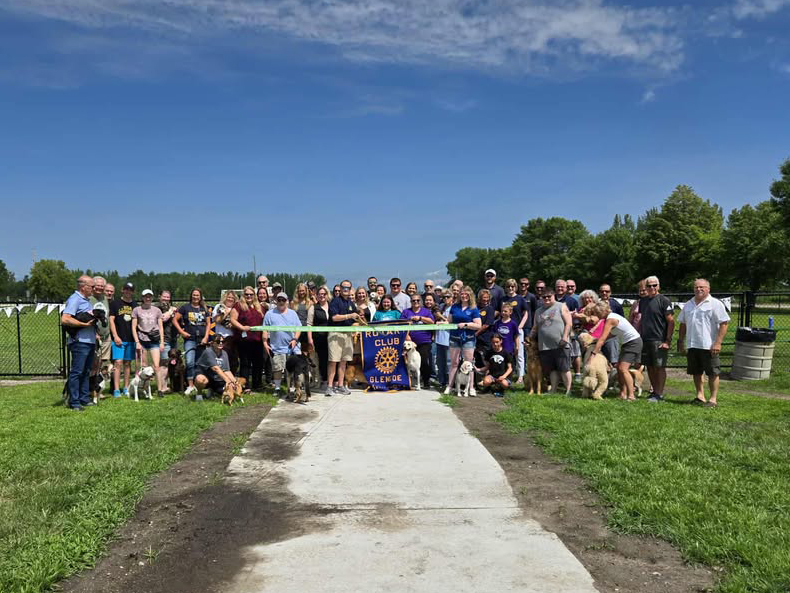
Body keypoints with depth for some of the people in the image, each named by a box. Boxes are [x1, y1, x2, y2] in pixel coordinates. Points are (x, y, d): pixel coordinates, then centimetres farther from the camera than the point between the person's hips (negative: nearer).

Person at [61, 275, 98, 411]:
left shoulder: (86, 300, 19)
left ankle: (84, 398, 22)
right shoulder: (74, 299, -11)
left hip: (90, 342, 10)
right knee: (76, 372, -5)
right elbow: (65, 319, -23)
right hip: (80, 342, -10)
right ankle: (74, 402, -1)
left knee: (86, 372, 14)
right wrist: (85, 324, -20)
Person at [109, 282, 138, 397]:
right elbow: (111, 320, -2)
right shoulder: (115, 303, 2)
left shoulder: (135, 305, 13)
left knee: (127, 363, 8)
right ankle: (116, 390, -8)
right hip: (118, 339, -4)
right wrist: (115, 336, -10)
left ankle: (126, 388, 15)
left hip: (131, 339, 4)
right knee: (118, 362, -9)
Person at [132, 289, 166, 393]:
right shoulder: (137, 310, 5)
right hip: (142, 340, 0)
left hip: (154, 341, 0)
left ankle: (160, 389, -5)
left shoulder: (157, 310, 10)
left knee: (156, 366, -7)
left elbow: (161, 327, 11)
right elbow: (133, 328, 4)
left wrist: (162, 342, 4)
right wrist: (137, 342, -4)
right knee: (143, 367, 1)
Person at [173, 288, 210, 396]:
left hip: (202, 340, 3)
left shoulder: (204, 309, 12)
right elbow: (175, 320, 1)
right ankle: (190, 386, -11)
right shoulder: (185, 308, 3)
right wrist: (182, 332, -7)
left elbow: (208, 324, 13)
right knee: (189, 362, -16)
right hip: (190, 339, -3)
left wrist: (206, 337, 2)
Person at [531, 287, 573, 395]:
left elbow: (568, 323, -3)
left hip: (560, 345, -4)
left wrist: (564, 337, -12)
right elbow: (535, 328, 24)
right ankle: (553, 390, 13)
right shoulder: (538, 311, 20)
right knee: (552, 370, 7)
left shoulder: (561, 306, 5)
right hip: (544, 346, 5)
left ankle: (568, 390, 2)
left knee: (564, 369, -4)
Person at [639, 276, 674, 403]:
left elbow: (671, 321, -9)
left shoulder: (664, 301, -6)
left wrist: (667, 340, -15)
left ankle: (659, 394, 1)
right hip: (645, 340, 6)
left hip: (659, 340, -6)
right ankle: (654, 391, 20)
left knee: (660, 367, -3)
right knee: (649, 367, 10)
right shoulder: (642, 301, 13)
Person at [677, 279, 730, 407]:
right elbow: (683, 324, 20)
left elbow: (724, 324, -10)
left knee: (712, 373, 0)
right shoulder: (688, 305, 15)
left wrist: (718, 343, -17)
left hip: (709, 346, -6)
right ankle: (700, 396, 22)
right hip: (691, 345, 6)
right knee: (696, 372, 11)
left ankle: (713, 399, 6)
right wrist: (681, 342, 15)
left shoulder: (715, 304, -5)